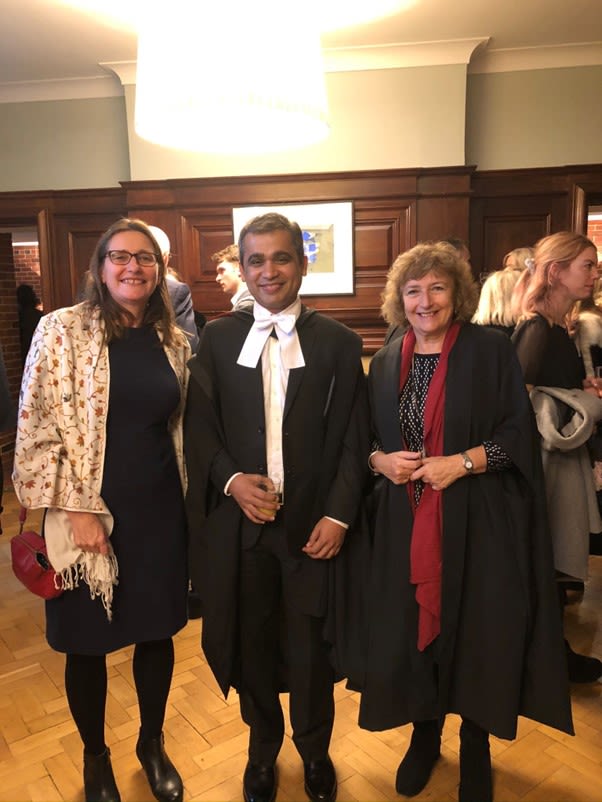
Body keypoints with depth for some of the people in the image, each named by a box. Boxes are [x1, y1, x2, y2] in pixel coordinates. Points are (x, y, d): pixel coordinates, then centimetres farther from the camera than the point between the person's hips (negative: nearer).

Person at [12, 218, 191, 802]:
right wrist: (76, 509, -14)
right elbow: (39, 428, -11)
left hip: (160, 510, 4)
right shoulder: (62, 329, -9)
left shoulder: (173, 341, 4)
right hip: (90, 512, -3)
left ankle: (152, 743, 44)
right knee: (87, 643, 14)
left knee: (158, 632, 17)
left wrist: (185, 500, 10)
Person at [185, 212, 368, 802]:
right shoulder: (217, 338, 3)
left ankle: (314, 751, 42)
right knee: (251, 640, 17)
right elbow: (199, 426, 3)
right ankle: (263, 749, 44)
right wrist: (232, 479, -13)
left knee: (311, 645, 12)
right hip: (240, 519, 2)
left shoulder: (338, 342, -1)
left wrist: (337, 515, -10)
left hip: (313, 521, -1)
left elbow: (352, 439, -2)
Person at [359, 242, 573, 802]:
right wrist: (381, 461, -9)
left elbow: (519, 433, -7)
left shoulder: (491, 350, -4)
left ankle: (475, 745, 33)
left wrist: (461, 462, -19)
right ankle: (424, 737, 35)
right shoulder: (385, 362, 7)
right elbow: (367, 439, 12)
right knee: (412, 627, 10)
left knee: (477, 632, 7)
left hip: (478, 521, -3)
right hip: (406, 523, 3)